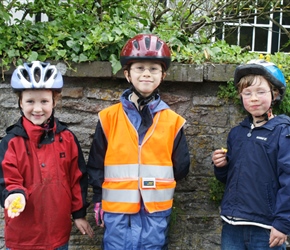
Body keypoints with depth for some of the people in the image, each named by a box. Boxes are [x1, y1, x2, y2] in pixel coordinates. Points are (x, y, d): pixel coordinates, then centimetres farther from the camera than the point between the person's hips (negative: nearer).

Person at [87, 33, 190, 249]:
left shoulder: (173, 121, 2)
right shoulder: (109, 118, 0)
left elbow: (181, 168, 8)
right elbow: (96, 165, 4)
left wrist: (157, 184, 5)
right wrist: (99, 202, 5)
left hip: (156, 213, 1)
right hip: (117, 211, 0)